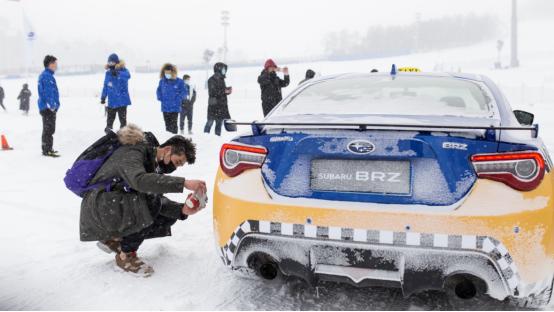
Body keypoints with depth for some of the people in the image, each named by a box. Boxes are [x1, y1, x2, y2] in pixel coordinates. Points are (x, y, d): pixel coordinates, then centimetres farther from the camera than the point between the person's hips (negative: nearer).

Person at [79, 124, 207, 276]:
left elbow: (159, 199, -2)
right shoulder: (131, 153, -20)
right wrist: (183, 183, -46)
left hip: (122, 209, 9)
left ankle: (114, 239, 7)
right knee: (149, 201, -30)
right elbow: (140, 180, -41)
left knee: (169, 216, -4)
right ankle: (125, 255, -15)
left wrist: (181, 210, -21)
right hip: (98, 210, -9)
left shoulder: (155, 164, 7)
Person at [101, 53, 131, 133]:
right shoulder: (108, 73, 5)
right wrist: (103, 97, 13)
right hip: (112, 101, 4)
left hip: (122, 100, -4)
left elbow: (128, 75, -33)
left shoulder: (123, 70, -8)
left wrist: (118, 73, -46)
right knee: (110, 118, 11)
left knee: (122, 118, 3)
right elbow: (105, 86, 13)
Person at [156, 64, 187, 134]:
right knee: (167, 124, 11)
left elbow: (184, 93, -3)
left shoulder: (179, 81, -5)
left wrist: (178, 99, -12)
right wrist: (160, 97, 6)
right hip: (165, 108, 4)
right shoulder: (162, 81, 6)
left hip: (174, 108, -4)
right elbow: (158, 90, 22)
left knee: (173, 124, -10)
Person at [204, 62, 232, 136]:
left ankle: (218, 135, 16)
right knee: (210, 121, -7)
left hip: (221, 106, 8)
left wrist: (228, 90, 4)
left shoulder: (221, 79, 17)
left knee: (219, 122, 10)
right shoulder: (212, 80, -10)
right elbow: (212, 92, -19)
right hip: (214, 105, -8)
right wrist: (224, 91, -19)